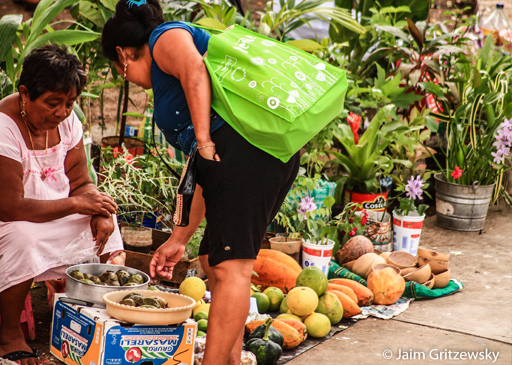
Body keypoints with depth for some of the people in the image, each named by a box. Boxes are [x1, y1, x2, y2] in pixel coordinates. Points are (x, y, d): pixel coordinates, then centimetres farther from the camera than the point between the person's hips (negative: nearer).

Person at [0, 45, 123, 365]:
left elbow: (81, 183, 0)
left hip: (52, 215, 7)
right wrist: (76, 204, -27)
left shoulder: (66, 119, -4)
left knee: (105, 221, -7)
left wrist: (100, 213, -22)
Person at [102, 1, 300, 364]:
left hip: (243, 144, -10)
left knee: (230, 266, -13)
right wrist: (179, 240, 34)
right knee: (214, 261, 17)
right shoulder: (171, 89, 35)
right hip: (275, 155, 10)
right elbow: (203, 178, 33)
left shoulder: (166, 38, 11)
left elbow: (195, 70, -16)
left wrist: (203, 139, -19)